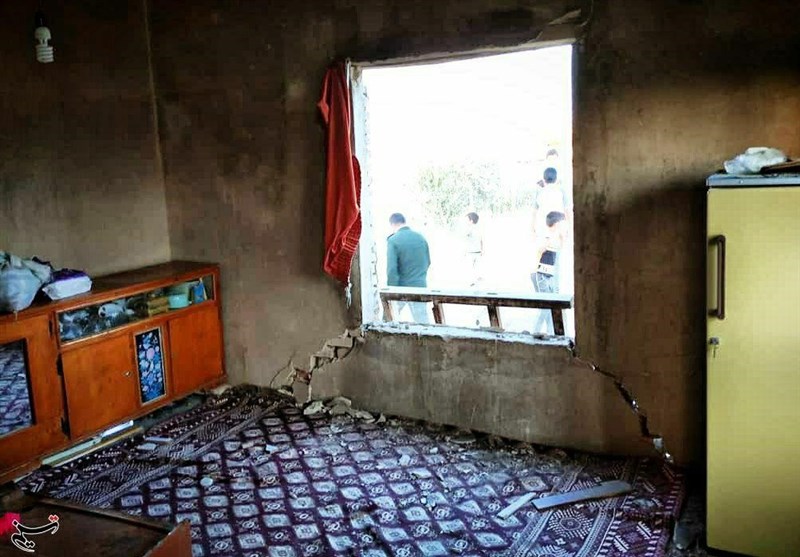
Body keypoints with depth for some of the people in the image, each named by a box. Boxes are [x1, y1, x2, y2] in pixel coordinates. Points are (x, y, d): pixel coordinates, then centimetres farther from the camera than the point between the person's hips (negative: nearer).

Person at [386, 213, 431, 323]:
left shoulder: (393, 240, -12)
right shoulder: (421, 237, 4)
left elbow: (392, 269, -17)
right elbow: (427, 262, 14)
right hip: (419, 286, 4)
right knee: (423, 321, 5)